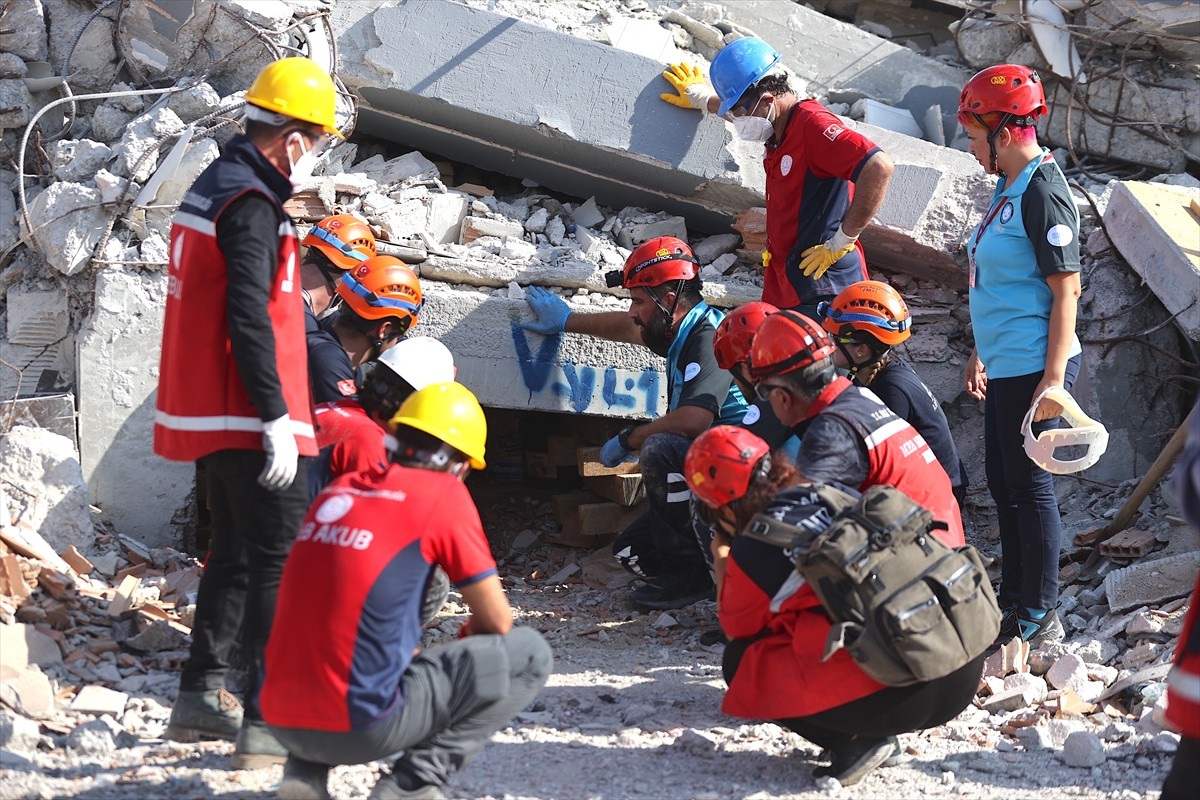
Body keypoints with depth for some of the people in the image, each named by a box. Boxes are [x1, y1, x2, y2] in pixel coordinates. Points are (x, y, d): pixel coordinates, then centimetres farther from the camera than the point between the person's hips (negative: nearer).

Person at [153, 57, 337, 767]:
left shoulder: (212, 188, 15)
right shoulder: (253, 207, -17)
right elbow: (249, 320, -23)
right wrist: (277, 420, -22)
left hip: (212, 416, 10)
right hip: (251, 422, -10)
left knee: (236, 556, 19)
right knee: (282, 566, -6)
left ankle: (201, 697, 25)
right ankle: (268, 722, -6)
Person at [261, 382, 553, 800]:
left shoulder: (339, 488, 14)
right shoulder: (443, 494, -3)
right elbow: (498, 621, 2)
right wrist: (467, 641, 23)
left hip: (282, 720, 7)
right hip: (360, 726, -6)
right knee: (531, 654, 5)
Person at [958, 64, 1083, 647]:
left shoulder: (1043, 195, -17)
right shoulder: (1008, 188, 12)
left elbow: (1066, 293, -20)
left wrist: (1052, 380, -22)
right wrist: (982, 352, 24)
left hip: (1034, 368, -10)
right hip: (1005, 366, 10)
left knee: (1030, 487, -1)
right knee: (1003, 484, 18)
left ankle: (1039, 621, 9)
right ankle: (1012, 600, 31)